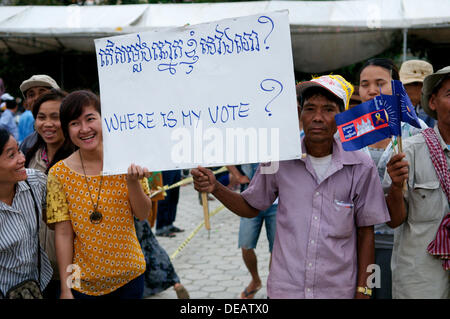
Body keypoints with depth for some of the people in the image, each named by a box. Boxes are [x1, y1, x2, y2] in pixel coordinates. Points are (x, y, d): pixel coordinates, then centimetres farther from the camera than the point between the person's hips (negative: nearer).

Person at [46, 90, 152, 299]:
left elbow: (143, 215, -5)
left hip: (130, 274, 1)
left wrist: (132, 181, -22)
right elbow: (63, 233, -8)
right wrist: (65, 289, -7)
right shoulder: (59, 174, -9)